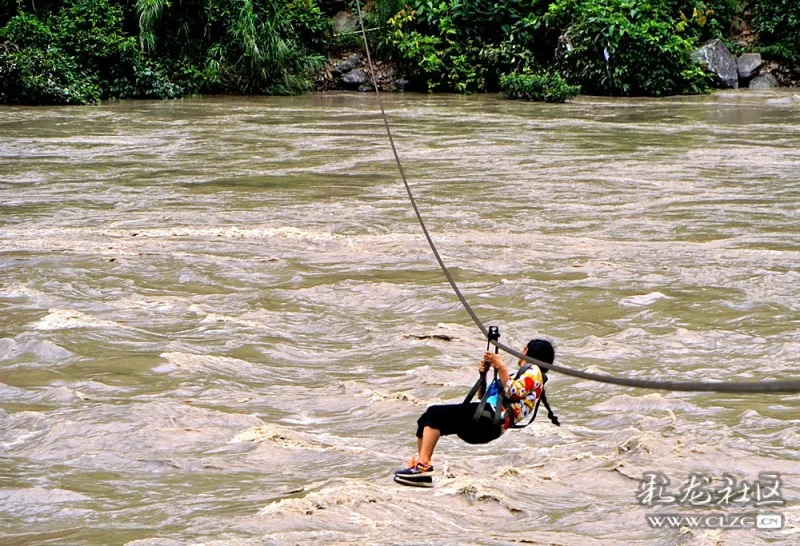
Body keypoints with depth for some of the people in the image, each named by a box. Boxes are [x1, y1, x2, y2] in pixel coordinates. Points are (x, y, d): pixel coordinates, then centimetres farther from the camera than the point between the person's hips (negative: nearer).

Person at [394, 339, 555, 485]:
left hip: (492, 420, -10)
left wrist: (501, 367, -10)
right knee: (426, 420, -2)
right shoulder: (521, 375, 35)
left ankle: (423, 466, -30)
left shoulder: (534, 372, 8)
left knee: (435, 413, -20)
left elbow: (512, 392, -12)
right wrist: (483, 374, 17)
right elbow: (483, 397, 32)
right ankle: (420, 469, -9)